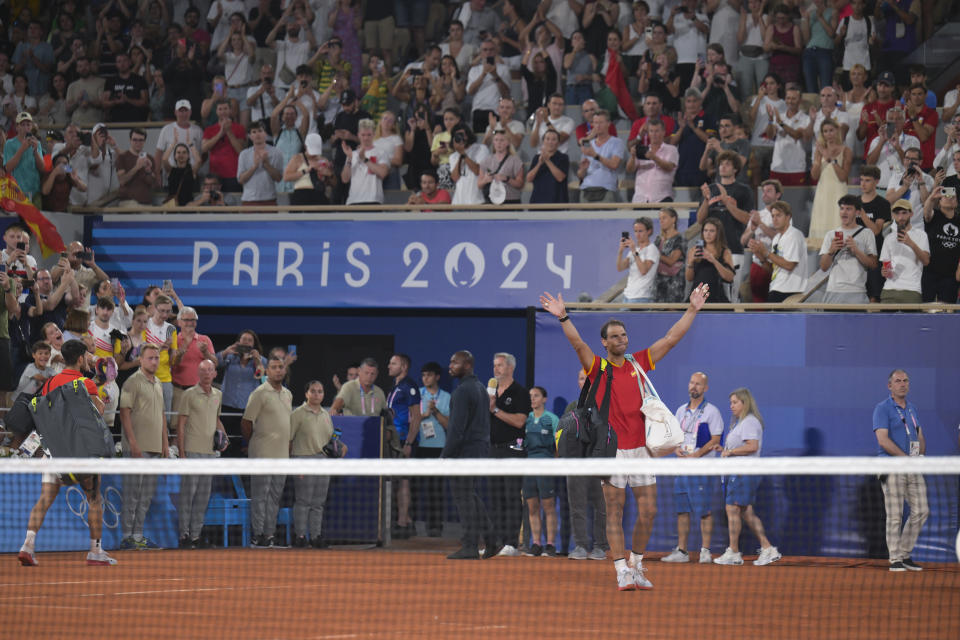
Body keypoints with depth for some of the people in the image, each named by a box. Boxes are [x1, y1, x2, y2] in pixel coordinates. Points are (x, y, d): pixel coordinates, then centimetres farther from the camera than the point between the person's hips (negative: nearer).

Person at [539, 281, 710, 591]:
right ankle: (622, 571, 2)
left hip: (640, 448, 4)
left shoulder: (639, 362, 11)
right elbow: (578, 343, -16)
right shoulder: (597, 367, 0)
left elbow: (671, 339, 13)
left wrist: (692, 310, 11)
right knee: (614, 513, -1)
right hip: (612, 449, -4)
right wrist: (563, 318, -31)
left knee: (648, 510, 3)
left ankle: (636, 565, 19)